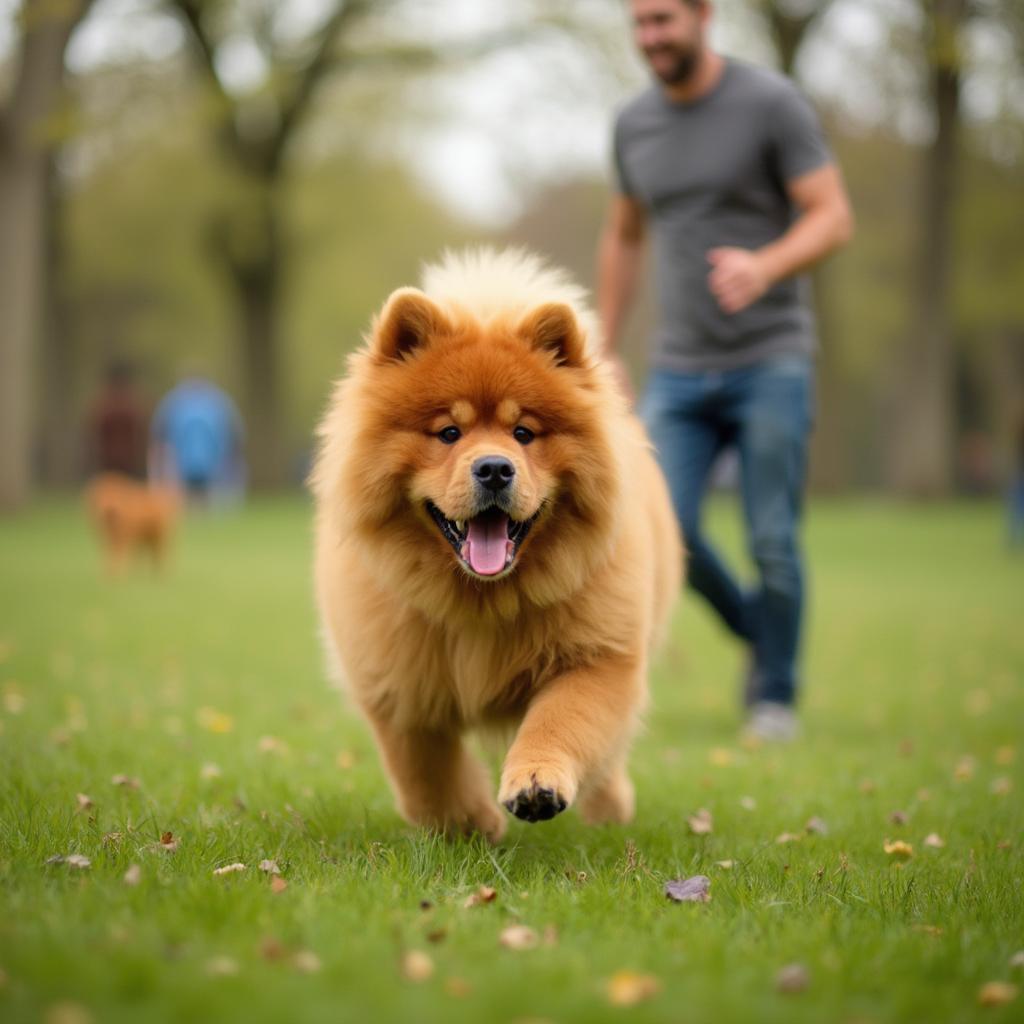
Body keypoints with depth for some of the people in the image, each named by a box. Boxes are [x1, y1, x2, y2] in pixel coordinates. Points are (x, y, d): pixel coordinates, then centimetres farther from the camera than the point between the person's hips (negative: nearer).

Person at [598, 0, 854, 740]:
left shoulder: (772, 103, -7)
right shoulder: (635, 123, 9)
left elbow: (834, 219, -11)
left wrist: (764, 266, -31)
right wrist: (605, 352, 17)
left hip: (771, 360, -4)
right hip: (681, 371, 4)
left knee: (772, 541, -4)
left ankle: (776, 694, 14)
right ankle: (755, 629, 18)